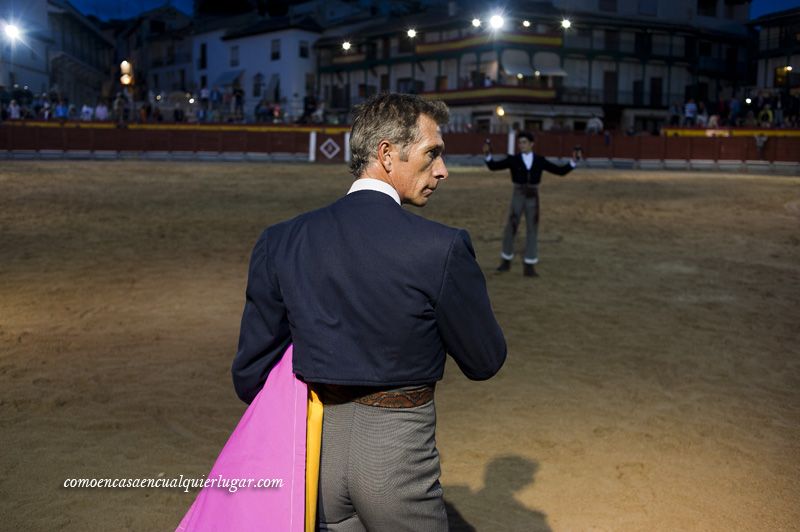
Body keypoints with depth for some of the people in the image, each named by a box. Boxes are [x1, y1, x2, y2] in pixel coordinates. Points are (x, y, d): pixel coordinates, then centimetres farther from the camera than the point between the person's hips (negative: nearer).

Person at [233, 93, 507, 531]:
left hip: (317, 441, 4)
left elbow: (252, 369, 1)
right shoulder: (441, 248, -16)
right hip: (397, 449, -3)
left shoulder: (281, 241, -4)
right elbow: (485, 361, -5)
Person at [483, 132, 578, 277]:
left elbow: (561, 171, 6)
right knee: (510, 230, 1)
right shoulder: (513, 160, 2)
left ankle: (528, 267, 4)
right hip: (517, 197, -1)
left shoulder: (540, 161, 6)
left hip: (533, 198, 1)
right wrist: (487, 154, -25)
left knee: (532, 231, -1)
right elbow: (493, 166, -7)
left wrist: (573, 161, -8)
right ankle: (506, 261, 23)